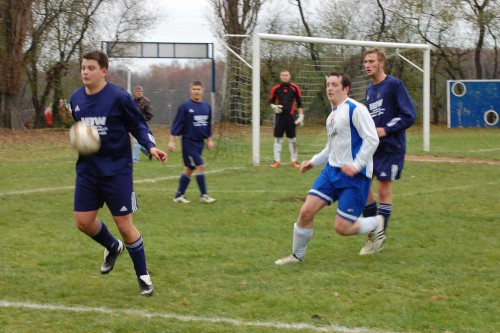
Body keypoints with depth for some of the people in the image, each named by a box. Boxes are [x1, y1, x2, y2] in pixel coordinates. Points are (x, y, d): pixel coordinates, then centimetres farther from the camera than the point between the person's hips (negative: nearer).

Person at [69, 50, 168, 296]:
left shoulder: (118, 97, -13)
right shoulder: (76, 98, 3)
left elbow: (138, 126, -4)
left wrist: (151, 147, -20)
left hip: (117, 171, -5)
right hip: (87, 171, 5)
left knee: (124, 225, -2)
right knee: (83, 221, 5)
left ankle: (143, 276, 15)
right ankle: (113, 247, 38)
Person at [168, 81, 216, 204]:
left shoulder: (207, 107, 7)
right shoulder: (185, 106, -10)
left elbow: (208, 125, 18)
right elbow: (177, 124, -9)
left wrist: (209, 139, 18)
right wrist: (172, 140, -13)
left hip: (200, 142, 6)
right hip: (189, 142, -6)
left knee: (189, 169, 9)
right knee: (200, 166, -11)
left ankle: (179, 195, 17)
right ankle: (204, 195, -4)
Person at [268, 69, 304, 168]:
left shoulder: (295, 88, 2)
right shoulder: (275, 88, 3)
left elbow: (299, 103, 6)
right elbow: (270, 101, 12)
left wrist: (301, 116, -1)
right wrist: (274, 107, -9)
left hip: (290, 116, 0)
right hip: (279, 116, 0)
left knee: (292, 139, 3)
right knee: (277, 139, 0)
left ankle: (294, 161, 11)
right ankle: (277, 161, 6)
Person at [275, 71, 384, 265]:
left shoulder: (355, 109, -11)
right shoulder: (332, 116, 17)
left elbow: (372, 139, -17)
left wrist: (356, 165, -22)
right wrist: (313, 162, 17)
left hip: (355, 176, -8)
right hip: (332, 170, 8)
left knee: (342, 228, -8)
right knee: (306, 211, -6)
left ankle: (376, 225, 21)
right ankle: (297, 255, 12)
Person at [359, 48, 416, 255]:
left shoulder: (394, 84, -11)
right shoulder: (369, 88, 11)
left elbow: (409, 116, -13)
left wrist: (385, 130, -19)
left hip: (390, 147, -7)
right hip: (371, 146, 7)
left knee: (384, 190, -3)